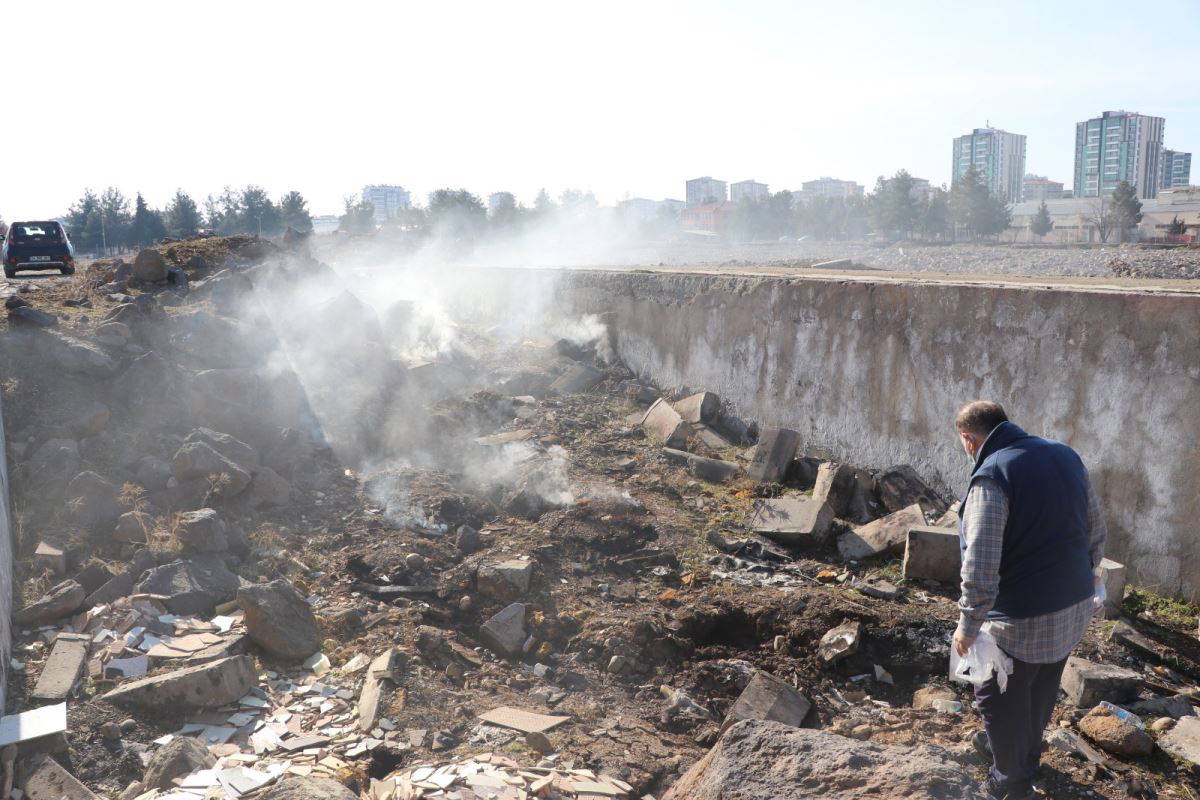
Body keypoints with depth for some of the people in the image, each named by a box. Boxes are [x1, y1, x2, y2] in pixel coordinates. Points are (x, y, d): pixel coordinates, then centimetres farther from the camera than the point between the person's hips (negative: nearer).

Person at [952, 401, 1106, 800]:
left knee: (1001, 700, 15)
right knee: (1042, 690, 28)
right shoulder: (1066, 455, 0)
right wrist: (1088, 569, 29)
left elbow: (980, 567, -28)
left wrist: (968, 625, -17)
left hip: (1023, 622, -8)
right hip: (1075, 608, 8)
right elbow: (1096, 528, 12)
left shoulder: (991, 477, -24)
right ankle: (1025, 751, 50)